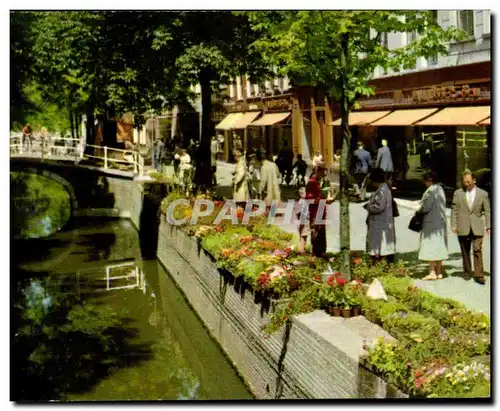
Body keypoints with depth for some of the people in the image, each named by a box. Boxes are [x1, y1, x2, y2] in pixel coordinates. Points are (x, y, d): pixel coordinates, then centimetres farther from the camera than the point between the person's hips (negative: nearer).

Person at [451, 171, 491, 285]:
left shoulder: (483, 194, 4)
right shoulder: (458, 193, 5)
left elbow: (487, 211, 4)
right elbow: (454, 210, 6)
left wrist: (489, 227, -3)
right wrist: (454, 225, -2)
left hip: (477, 227, -1)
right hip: (463, 227, 1)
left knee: (477, 250, -10)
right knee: (465, 251, 8)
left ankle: (479, 275, -9)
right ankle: (467, 272, 21)